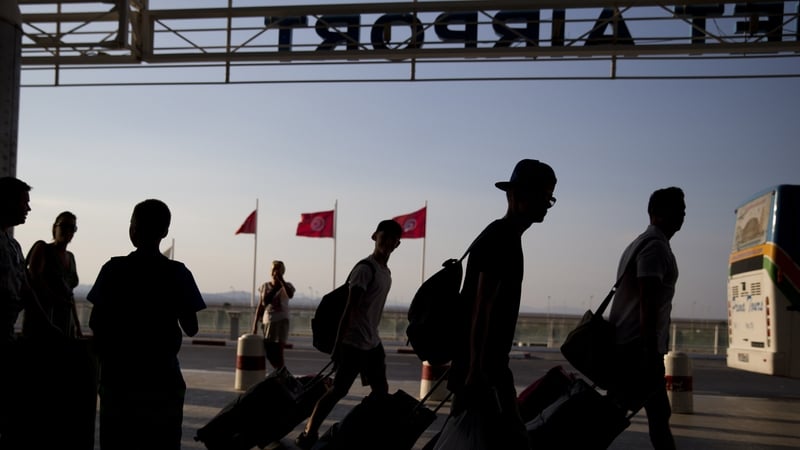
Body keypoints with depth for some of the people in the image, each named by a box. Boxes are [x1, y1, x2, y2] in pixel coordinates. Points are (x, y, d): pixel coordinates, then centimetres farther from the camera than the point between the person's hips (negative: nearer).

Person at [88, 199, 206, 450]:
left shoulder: (114, 269, -5)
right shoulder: (177, 273, -4)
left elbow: (95, 323, -4)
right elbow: (191, 328, 0)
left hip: (119, 376, 0)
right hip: (162, 377, 0)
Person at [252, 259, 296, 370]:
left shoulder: (287, 286, -1)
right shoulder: (265, 286, 10)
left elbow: (290, 295, -25)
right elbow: (261, 305, 12)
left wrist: (281, 280, -22)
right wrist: (255, 324, 9)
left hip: (281, 321, -5)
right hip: (268, 321, 5)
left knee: (278, 353, -11)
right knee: (268, 353, 7)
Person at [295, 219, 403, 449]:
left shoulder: (386, 272, 13)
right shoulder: (365, 268, -15)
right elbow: (350, 307, -20)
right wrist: (338, 343, -23)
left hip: (372, 342, 9)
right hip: (354, 342, -9)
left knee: (381, 389, 12)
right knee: (339, 389, -8)